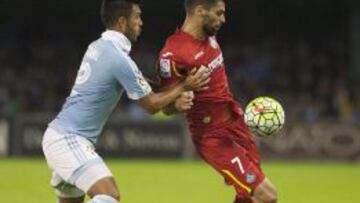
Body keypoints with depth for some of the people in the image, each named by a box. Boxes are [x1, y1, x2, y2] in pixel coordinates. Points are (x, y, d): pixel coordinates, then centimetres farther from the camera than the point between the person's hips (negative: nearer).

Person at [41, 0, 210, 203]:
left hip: (58, 135, 10)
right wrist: (184, 87, 6)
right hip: (69, 140, -10)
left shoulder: (97, 47, 9)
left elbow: (137, 82, 23)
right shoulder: (119, 59, -17)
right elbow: (152, 104, -5)